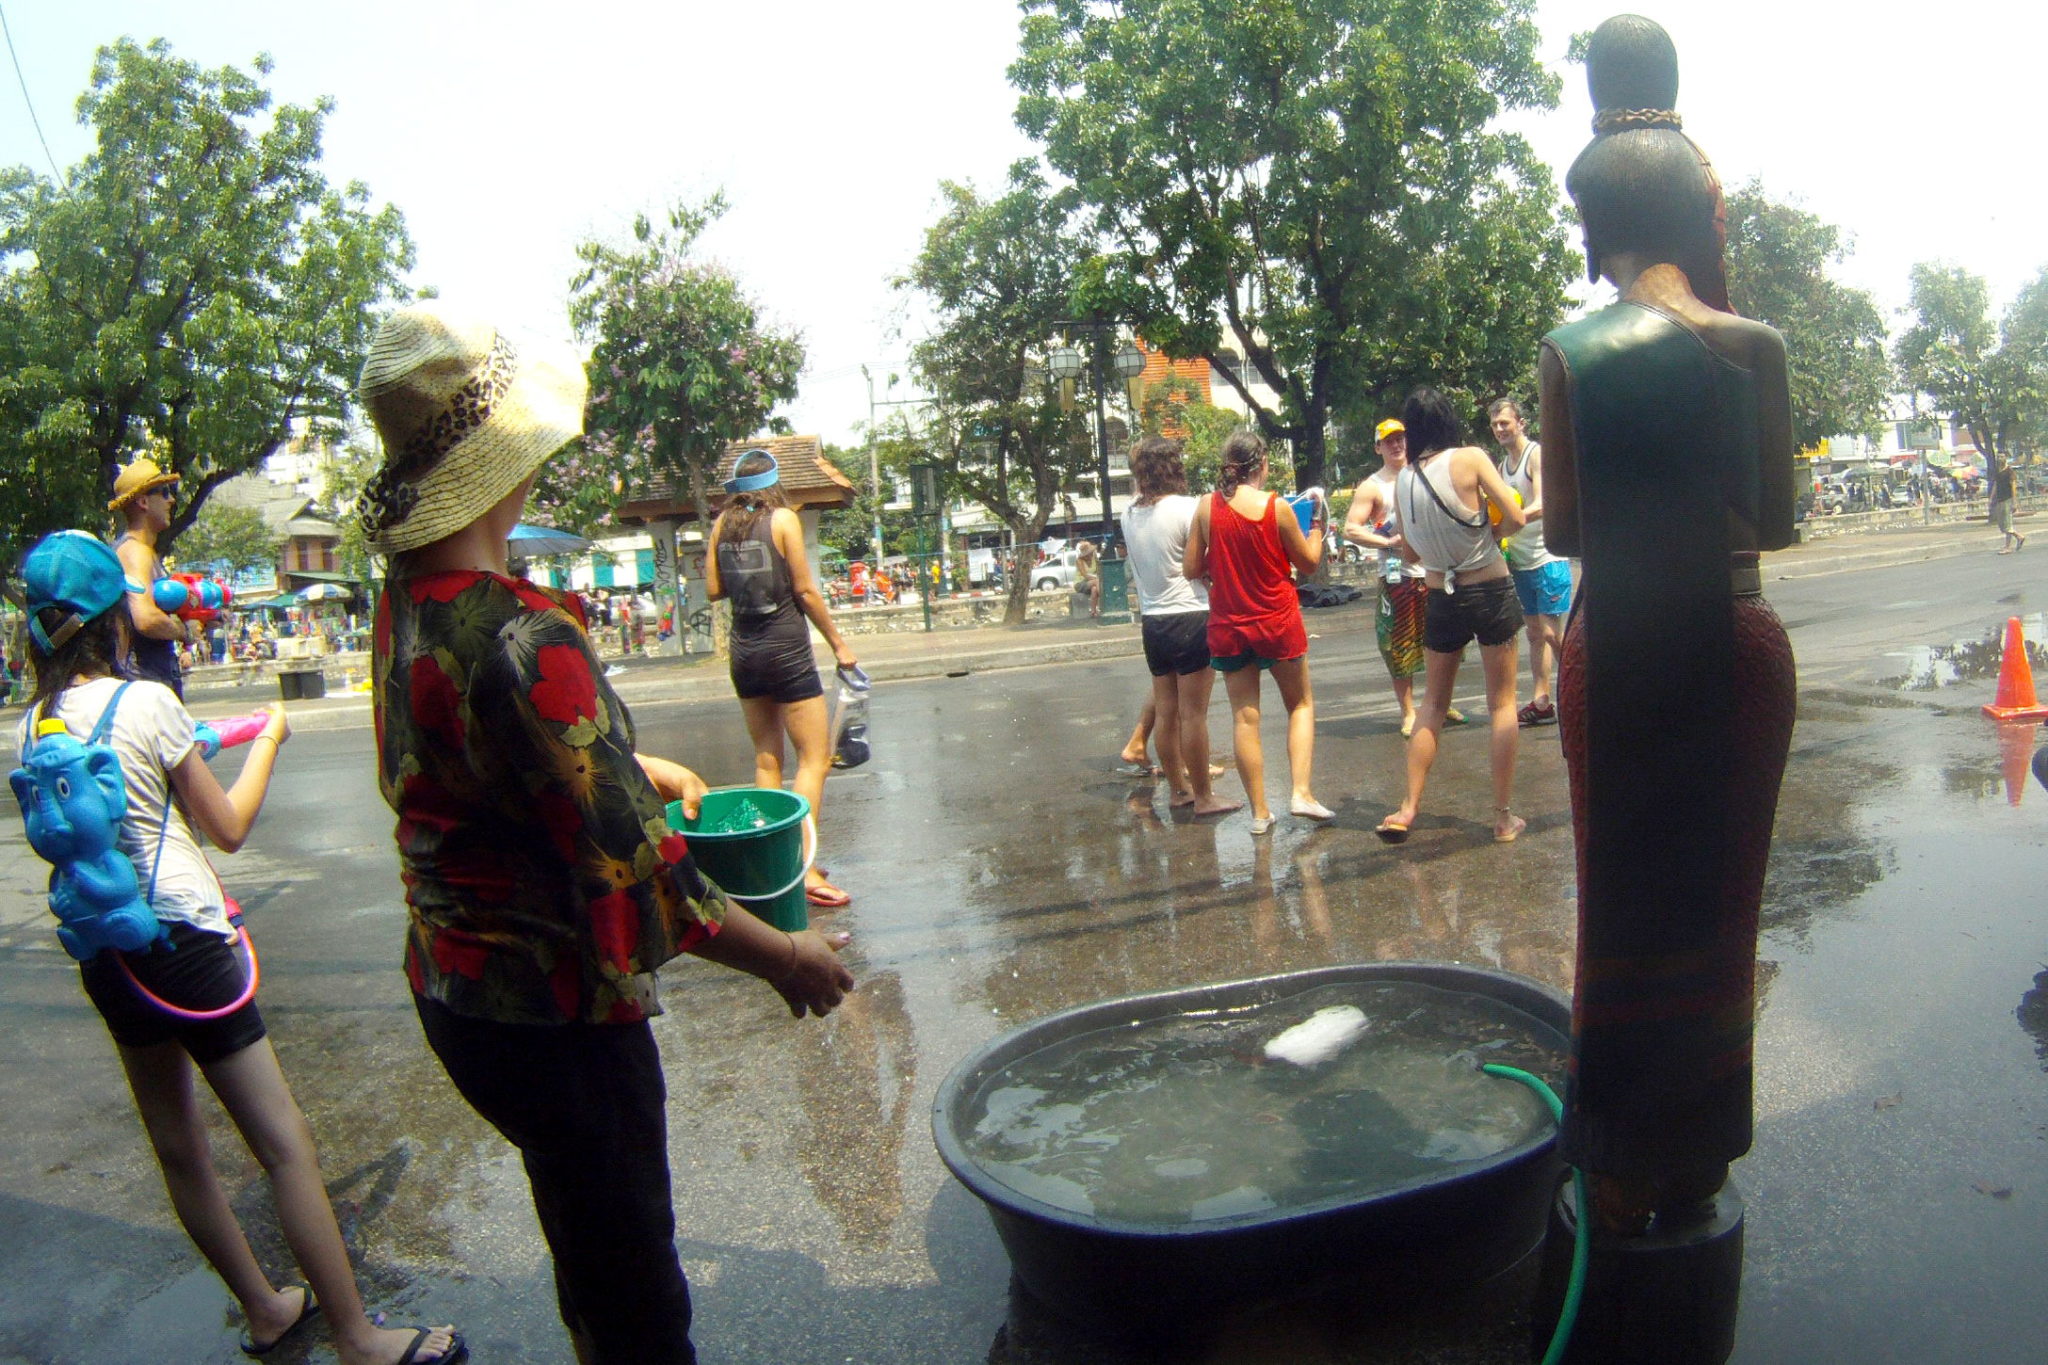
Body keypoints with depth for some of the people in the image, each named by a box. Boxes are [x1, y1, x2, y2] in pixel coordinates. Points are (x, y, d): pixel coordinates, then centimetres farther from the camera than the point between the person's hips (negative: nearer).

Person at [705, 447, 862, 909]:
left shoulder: (723, 524, 5)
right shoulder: (783, 518, -7)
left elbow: (713, 590, 5)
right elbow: (805, 591, -9)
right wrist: (838, 643, -2)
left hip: (744, 653, 6)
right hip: (786, 650, -6)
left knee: (766, 757, 15)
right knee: (815, 759, -3)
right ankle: (803, 868, -10)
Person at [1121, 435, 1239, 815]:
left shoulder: (1129, 515, 7)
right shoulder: (1186, 508, -12)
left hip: (1152, 621, 7)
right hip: (1191, 617, -6)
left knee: (1165, 711, 12)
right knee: (1193, 714, -1)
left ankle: (1177, 789, 23)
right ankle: (1203, 797, 6)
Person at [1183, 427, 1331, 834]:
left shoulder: (1207, 506, -6)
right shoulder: (1275, 507, -12)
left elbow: (1191, 568, -1)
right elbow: (1309, 563, -1)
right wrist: (1317, 525, 14)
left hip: (1228, 627, 2)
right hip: (1278, 624, -2)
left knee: (1244, 717, 8)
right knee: (1301, 703, 16)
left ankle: (1259, 812, 11)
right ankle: (1300, 792, 4)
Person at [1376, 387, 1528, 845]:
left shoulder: (1403, 479, 0)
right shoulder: (1470, 458, -11)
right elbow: (1515, 518, -14)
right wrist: (1486, 535, 4)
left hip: (1441, 597, 3)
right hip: (1491, 591, -3)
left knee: (1433, 703, 15)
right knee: (1502, 703, 8)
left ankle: (1409, 808, 12)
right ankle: (1503, 817, 11)